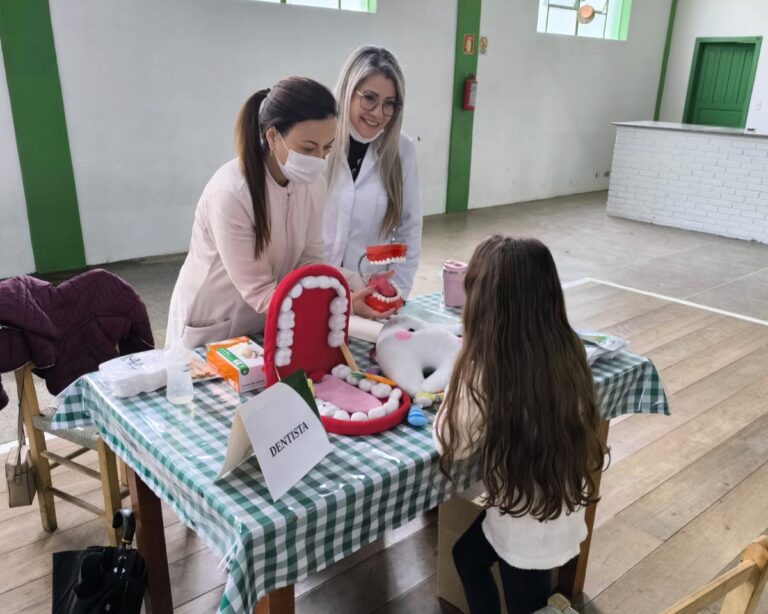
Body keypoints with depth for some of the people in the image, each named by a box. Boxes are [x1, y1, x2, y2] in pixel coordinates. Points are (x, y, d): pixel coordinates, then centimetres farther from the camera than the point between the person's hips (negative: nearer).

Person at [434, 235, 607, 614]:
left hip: (524, 526, -7)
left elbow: (452, 445, -17)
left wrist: (455, 393, -4)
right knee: (467, 554, 29)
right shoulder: (567, 349, -13)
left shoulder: (484, 372, -32)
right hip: (562, 512, 7)